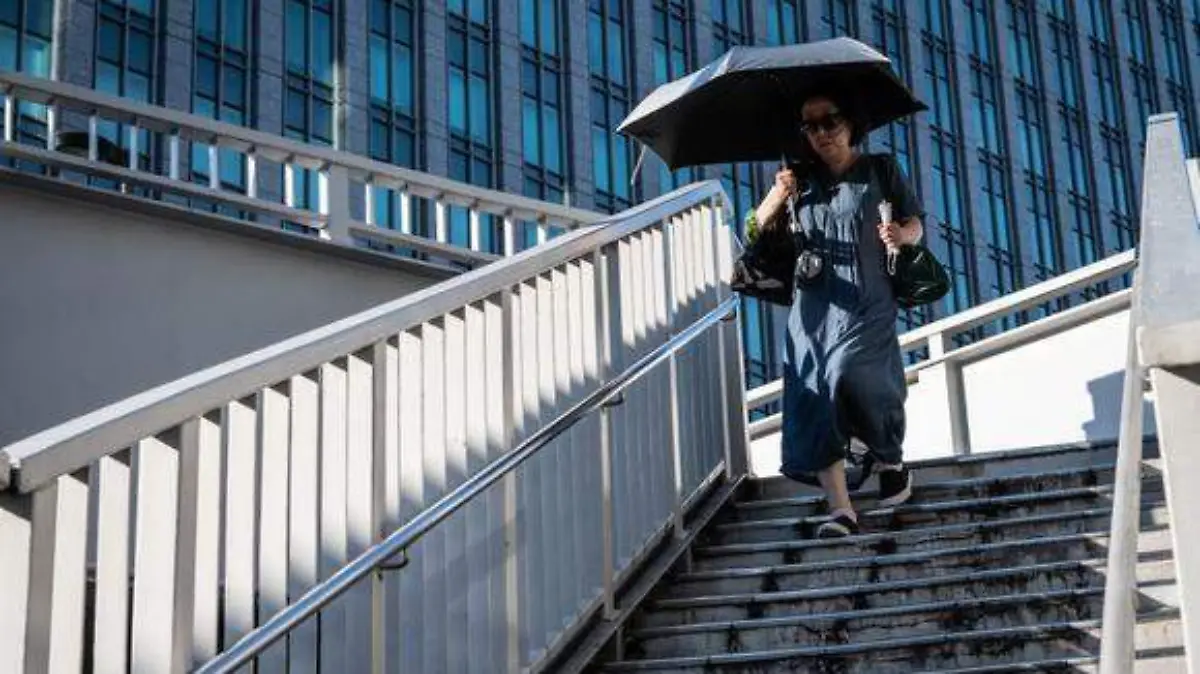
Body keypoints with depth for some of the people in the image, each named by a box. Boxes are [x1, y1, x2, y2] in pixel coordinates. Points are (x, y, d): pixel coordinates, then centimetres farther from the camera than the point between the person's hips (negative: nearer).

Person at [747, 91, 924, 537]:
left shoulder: (880, 170, 8)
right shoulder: (800, 180, 11)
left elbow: (915, 224, 14)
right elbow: (759, 229, 8)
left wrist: (902, 235, -9)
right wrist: (776, 198, -12)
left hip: (865, 304, -2)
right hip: (813, 307, 3)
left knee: (850, 379, -22)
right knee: (815, 398, -9)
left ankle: (892, 462, 7)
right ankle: (841, 509, -8)